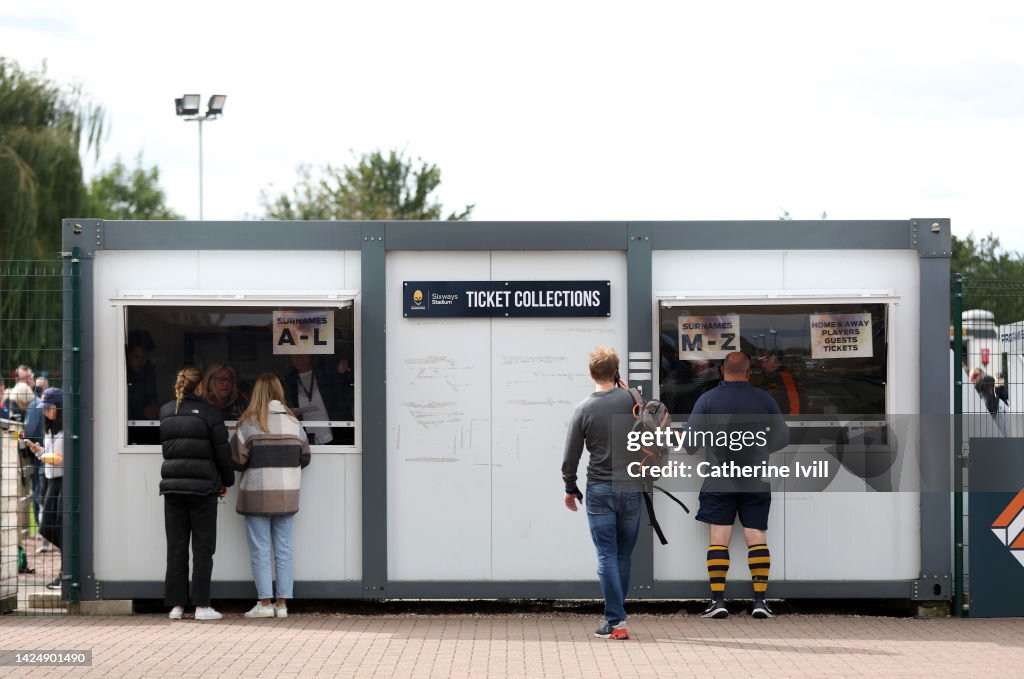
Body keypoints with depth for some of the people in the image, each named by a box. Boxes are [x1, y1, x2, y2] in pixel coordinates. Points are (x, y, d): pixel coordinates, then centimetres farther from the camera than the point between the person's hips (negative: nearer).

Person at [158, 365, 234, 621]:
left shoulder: (165, 412, 4)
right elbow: (222, 451, -4)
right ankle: (201, 605, 0)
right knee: (203, 547, 2)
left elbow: (163, 446, 10)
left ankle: (176, 604, 6)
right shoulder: (208, 413, -7)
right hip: (203, 485, -3)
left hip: (172, 484, 3)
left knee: (176, 546, 7)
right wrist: (226, 480, 9)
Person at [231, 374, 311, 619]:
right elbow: (304, 458, 9)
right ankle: (282, 603, 9)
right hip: (287, 494, 3)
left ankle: (265, 602, 1)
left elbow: (237, 460, -11)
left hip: (257, 495, -3)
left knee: (260, 550, 3)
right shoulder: (293, 422, 2)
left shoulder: (249, 423, -9)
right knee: (284, 549, 9)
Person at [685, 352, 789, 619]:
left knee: (718, 540, 1)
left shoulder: (707, 399, -5)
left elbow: (689, 439, -3)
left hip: (718, 482, -1)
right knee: (757, 538, 3)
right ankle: (760, 600, -1)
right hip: (756, 483, 1)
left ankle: (718, 600, -4)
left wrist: (694, 451, 19)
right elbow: (782, 437, 8)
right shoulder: (764, 399, -1)